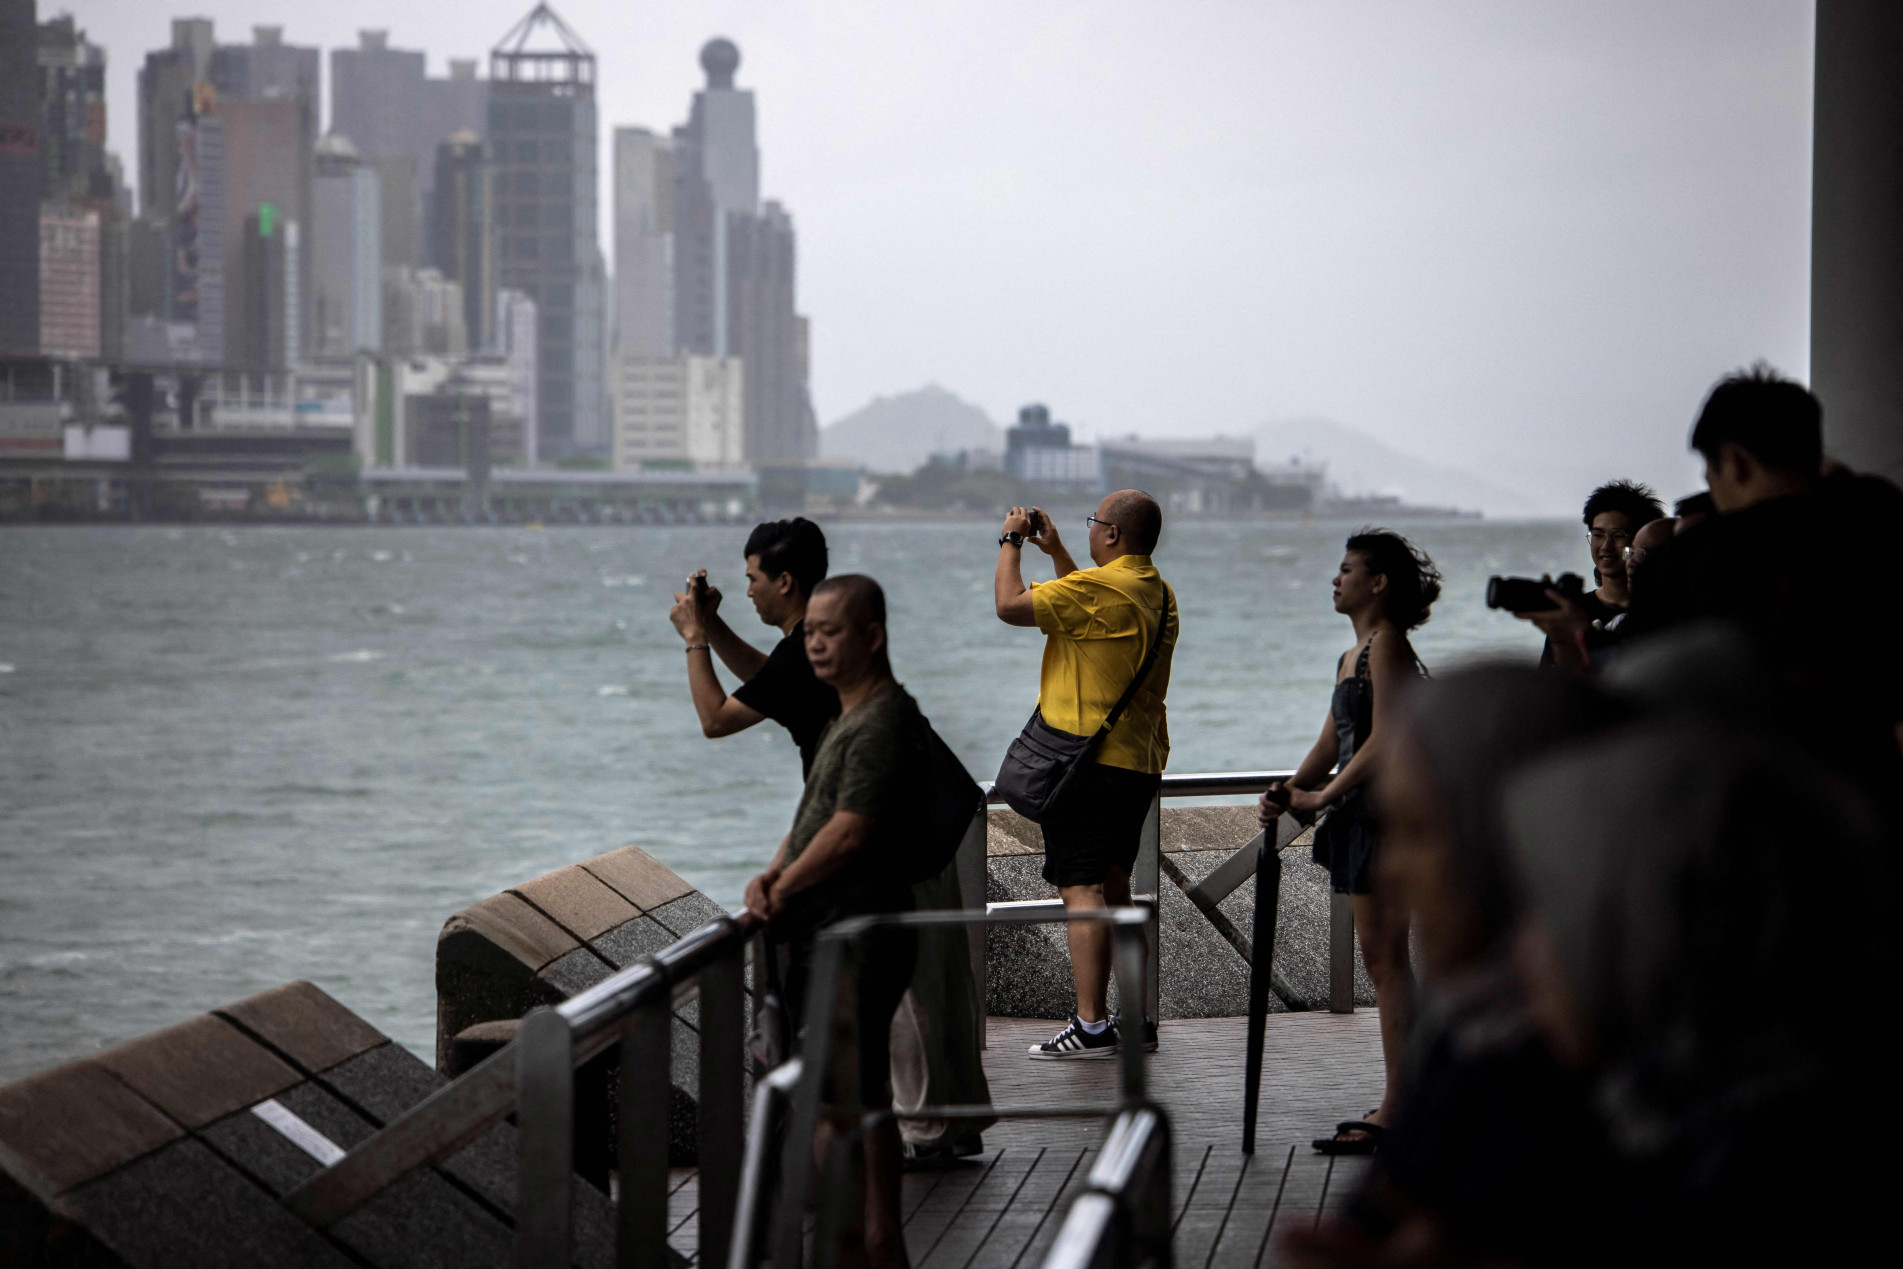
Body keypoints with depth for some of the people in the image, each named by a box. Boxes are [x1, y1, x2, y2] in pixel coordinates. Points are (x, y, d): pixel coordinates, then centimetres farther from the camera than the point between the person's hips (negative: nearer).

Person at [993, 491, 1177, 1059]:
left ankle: (1091, 1026, -13)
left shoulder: (1098, 587, -17)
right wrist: (1056, 551, 31)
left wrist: (1011, 540, 0)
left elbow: (1010, 606, -15)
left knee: (1082, 890, -9)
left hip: (1087, 762, -9)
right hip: (1139, 762, 9)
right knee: (1114, 891, 17)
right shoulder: (1158, 594, 13)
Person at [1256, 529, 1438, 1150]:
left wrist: (1322, 797, -17)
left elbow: (1384, 742, -21)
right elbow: (1331, 744, 17)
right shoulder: (1351, 656, 18)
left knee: (1386, 957, -9)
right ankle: (1400, 1105, 16)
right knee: (1382, 959, 11)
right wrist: (1288, 792, 1)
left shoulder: (1388, 645, -12)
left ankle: (1396, 1111, -7)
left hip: (1387, 812, -10)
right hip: (1360, 818, 10)